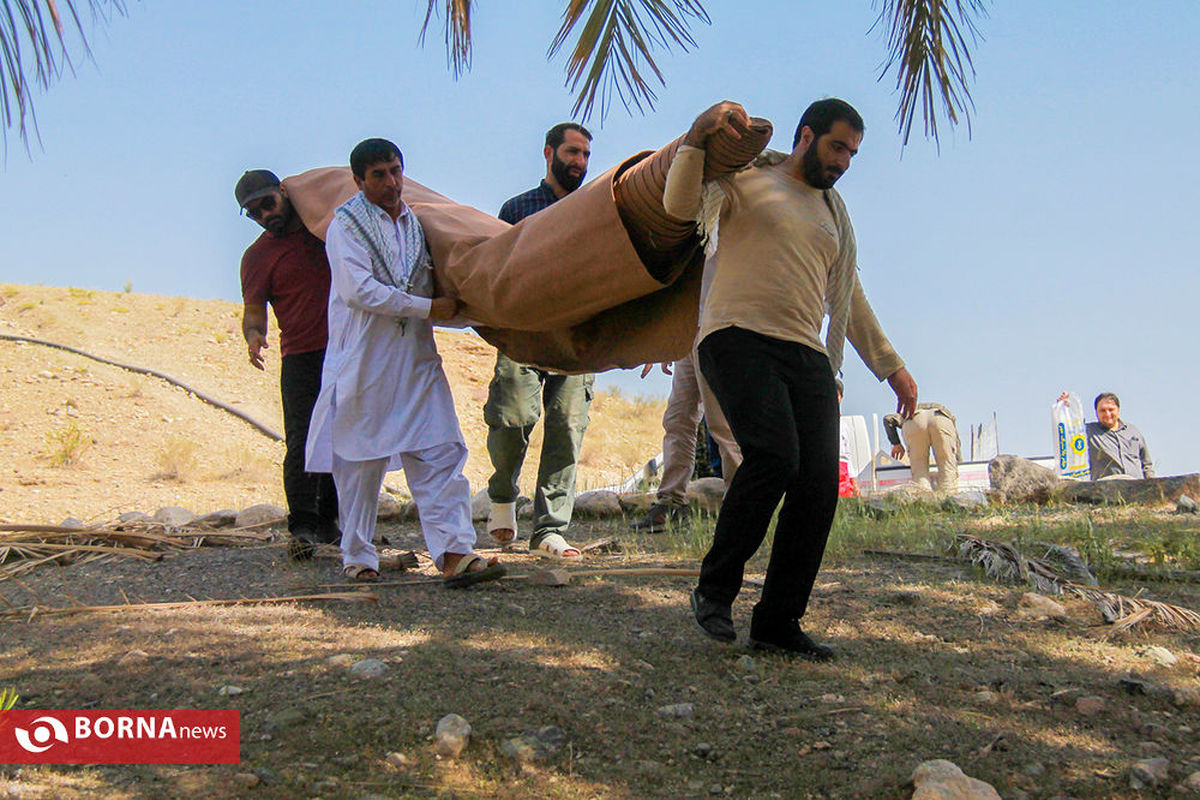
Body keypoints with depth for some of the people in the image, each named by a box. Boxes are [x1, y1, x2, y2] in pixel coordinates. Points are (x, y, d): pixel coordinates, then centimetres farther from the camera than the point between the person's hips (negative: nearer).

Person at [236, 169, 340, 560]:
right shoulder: (257, 256, 3)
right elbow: (254, 311, -1)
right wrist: (253, 335, -22)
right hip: (301, 356, -3)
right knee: (302, 442, -13)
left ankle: (327, 521, 16)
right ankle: (301, 527, -9)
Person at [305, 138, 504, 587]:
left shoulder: (417, 223, 16)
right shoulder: (346, 225, -2)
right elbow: (360, 292, -13)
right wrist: (428, 307, -13)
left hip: (416, 357, 4)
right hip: (363, 361, -4)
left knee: (439, 453, -7)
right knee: (360, 461, 4)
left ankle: (454, 554, -11)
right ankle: (357, 557, 18)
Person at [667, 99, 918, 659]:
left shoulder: (834, 212, 29)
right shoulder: (744, 176, 11)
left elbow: (850, 297, 32)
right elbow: (681, 205, -7)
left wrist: (890, 365, 29)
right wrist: (699, 134, -20)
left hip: (806, 355, 6)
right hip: (739, 338, -6)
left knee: (819, 483, -9)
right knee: (775, 456, -26)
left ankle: (777, 622, 1)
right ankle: (715, 587, -6)